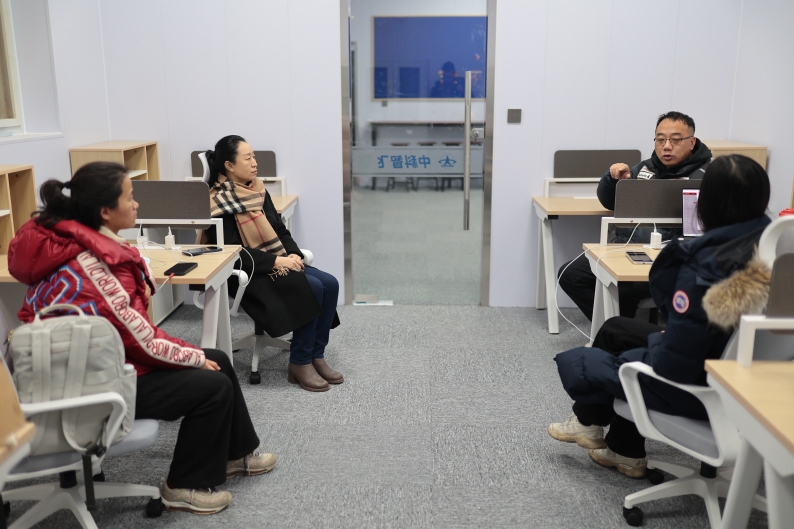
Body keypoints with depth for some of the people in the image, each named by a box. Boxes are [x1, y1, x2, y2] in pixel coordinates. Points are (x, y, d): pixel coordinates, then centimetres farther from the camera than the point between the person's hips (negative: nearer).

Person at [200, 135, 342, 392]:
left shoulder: (258, 190, 10)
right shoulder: (219, 203, -12)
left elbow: (280, 230, 12)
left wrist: (294, 255, -7)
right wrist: (276, 261, -23)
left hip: (280, 264, 8)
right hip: (249, 273, -8)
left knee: (330, 284, -13)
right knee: (312, 289, -25)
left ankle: (316, 356, -4)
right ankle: (299, 363, -13)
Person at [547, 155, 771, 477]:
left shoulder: (707, 264, -30)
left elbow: (673, 365, -26)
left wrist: (658, 339, -6)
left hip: (701, 390, -7)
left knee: (575, 363, 12)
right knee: (615, 330, 22)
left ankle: (588, 421, 46)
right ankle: (624, 450, 30)